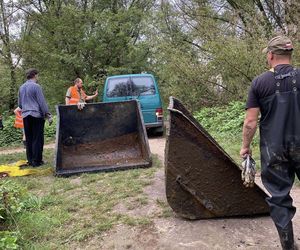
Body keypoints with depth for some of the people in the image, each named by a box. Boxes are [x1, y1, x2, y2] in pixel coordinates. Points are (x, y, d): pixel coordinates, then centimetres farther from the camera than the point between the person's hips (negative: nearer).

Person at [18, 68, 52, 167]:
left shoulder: (21, 87, 13)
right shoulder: (36, 86, -8)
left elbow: (20, 104, 19)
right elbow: (42, 102, -12)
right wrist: (48, 115, -9)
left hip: (25, 116, 7)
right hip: (36, 115, -7)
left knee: (28, 139, 11)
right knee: (37, 139, -2)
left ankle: (30, 160, 15)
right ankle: (37, 161, -1)